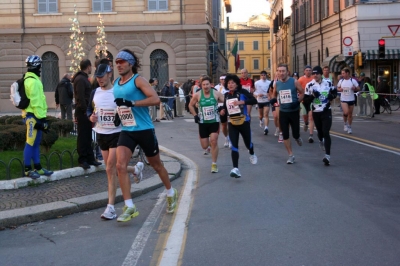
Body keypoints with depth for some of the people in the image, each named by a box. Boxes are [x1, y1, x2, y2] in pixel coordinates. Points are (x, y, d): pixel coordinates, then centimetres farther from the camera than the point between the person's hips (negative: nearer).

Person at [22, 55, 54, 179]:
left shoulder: (30, 79, 17)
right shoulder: (33, 81, -17)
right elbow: (35, 101, -21)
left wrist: (41, 117, 22)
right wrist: (41, 118, -19)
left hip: (33, 115, 11)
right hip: (33, 116, -11)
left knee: (36, 143, 14)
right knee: (31, 143, -5)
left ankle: (38, 168, 20)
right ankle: (28, 170, -1)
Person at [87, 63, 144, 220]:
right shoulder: (95, 93, 6)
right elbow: (89, 109, 17)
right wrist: (91, 117, -4)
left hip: (116, 134, -6)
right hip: (101, 134, 6)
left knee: (110, 169, -12)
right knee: (111, 169, 12)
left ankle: (111, 207, -6)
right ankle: (136, 169, 42)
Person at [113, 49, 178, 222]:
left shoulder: (138, 80, -11)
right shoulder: (115, 83, 9)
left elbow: (155, 99, -24)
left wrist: (131, 103, -29)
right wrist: (117, 113, 11)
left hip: (144, 130, -5)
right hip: (126, 131, 5)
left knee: (156, 165, 13)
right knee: (120, 165, -14)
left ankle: (171, 193, 38)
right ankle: (129, 207, -11)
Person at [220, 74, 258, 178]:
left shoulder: (242, 92, -10)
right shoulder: (226, 95, 6)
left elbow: (254, 100, -22)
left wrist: (242, 102, -34)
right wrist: (223, 111, -2)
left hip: (244, 122, -3)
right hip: (232, 123, 3)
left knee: (247, 143, 15)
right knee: (234, 146, -10)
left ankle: (252, 154, 51)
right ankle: (235, 169, -16)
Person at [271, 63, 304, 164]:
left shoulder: (294, 82, -10)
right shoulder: (276, 84, 0)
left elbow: (302, 93, 0)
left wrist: (298, 102, -14)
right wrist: (273, 99, -4)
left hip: (294, 111, -2)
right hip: (283, 112, 3)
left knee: (295, 134, 2)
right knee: (285, 135, 1)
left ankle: (298, 138, 42)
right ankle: (291, 155, 14)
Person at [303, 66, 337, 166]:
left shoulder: (328, 83, -3)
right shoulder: (309, 85, -6)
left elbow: (335, 92, 13)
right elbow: (305, 101, -5)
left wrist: (331, 96, -9)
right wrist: (313, 96, -23)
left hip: (326, 111, -1)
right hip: (316, 112, 2)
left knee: (326, 132, -12)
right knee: (320, 131, 16)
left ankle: (327, 156, -16)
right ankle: (321, 141, 54)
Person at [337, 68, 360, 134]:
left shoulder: (353, 80, -5)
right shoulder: (341, 81, 2)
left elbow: (358, 88, 0)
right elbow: (338, 88, 16)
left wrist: (355, 88, -21)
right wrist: (339, 89, -7)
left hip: (351, 99, 0)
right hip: (343, 100, 0)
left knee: (350, 114, 8)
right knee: (346, 112, -19)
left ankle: (349, 127, 24)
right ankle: (345, 124, 7)